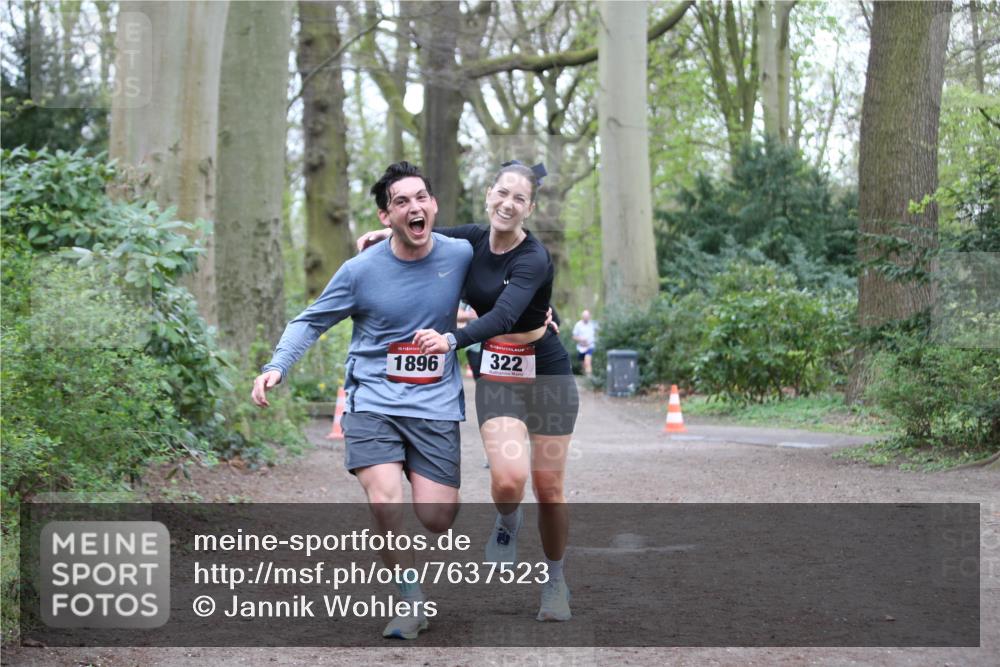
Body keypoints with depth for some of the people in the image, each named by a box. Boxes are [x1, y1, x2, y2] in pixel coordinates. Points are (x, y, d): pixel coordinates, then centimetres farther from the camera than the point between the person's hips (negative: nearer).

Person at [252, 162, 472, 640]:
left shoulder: (460, 255, -1)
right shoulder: (361, 270, -6)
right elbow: (312, 321, 3)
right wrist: (277, 367, -11)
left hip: (436, 404, 1)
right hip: (373, 399, -1)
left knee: (436, 519, -6)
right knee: (385, 504, -20)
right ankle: (412, 603, 2)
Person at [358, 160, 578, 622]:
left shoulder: (533, 259, -18)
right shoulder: (473, 240, -1)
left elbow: (502, 315, -34)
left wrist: (451, 340, -49)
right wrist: (388, 233, 1)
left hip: (546, 374, -3)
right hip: (496, 376, 3)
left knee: (548, 488, 2)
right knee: (508, 478, -21)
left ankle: (556, 582, 24)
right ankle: (507, 524, 15)